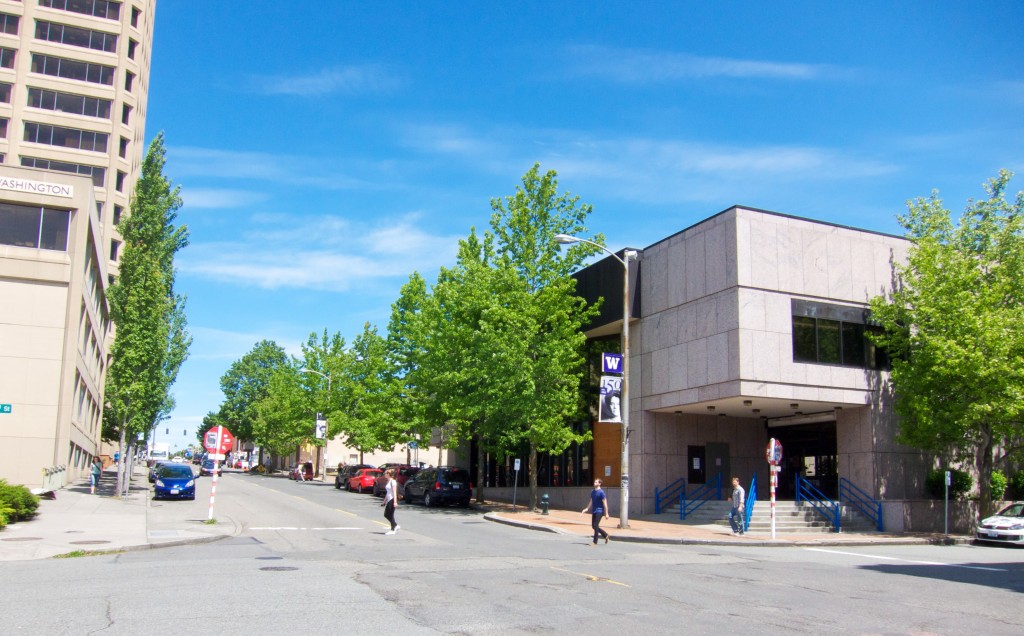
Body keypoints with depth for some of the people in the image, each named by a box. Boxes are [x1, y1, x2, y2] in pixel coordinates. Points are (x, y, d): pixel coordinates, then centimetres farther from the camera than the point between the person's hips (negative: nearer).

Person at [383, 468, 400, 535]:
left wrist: (395, 502, -23)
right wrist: (385, 501, 23)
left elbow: (394, 492, -18)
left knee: (390, 515, -4)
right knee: (386, 515, 8)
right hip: (389, 500, 9)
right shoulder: (388, 481, 15)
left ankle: (393, 530, 3)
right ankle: (396, 526, 17)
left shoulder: (393, 481, -13)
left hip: (392, 500, -9)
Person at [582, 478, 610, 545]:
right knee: (593, 526, 11)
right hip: (594, 511, 8)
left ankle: (595, 542, -2)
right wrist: (587, 509, 6)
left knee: (595, 526, -10)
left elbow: (605, 503, -12)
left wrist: (606, 514, -14)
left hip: (599, 511, -8)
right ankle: (606, 535, 28)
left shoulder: (601, 492, -12)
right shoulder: (592, 492, 11)